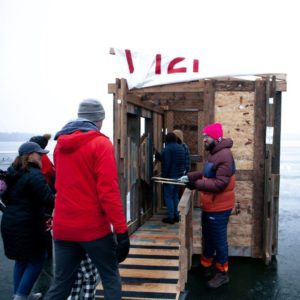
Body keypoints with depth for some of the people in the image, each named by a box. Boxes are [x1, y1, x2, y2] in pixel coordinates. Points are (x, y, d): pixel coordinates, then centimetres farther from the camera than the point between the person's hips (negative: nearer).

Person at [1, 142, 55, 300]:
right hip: (27, 225, -9)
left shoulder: (13, 173, 12)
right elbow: (49, 200, -21)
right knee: (37, 259, 5)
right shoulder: (34, 175, -17)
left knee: (21, 259, 19)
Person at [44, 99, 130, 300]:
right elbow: (108, 190, -17)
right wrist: (121, 230, -16)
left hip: (63, 228, 6)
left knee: (61, 283, 13)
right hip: (94, 227, -5)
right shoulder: (101, 143, -10)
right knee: (110, 278, 12)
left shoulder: (60, 144, 10)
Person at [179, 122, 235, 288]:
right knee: (207, 238, 22)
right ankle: (205, 266, 39)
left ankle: (222, 273, 21)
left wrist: (196, 184, -27)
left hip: (219, 208, -10)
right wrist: (190, 176, 5)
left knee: (219, 240, 4)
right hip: (209, 206, 10)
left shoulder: (224, 155, -23)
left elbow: (220, 183, -29)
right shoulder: (213, 153, 10)